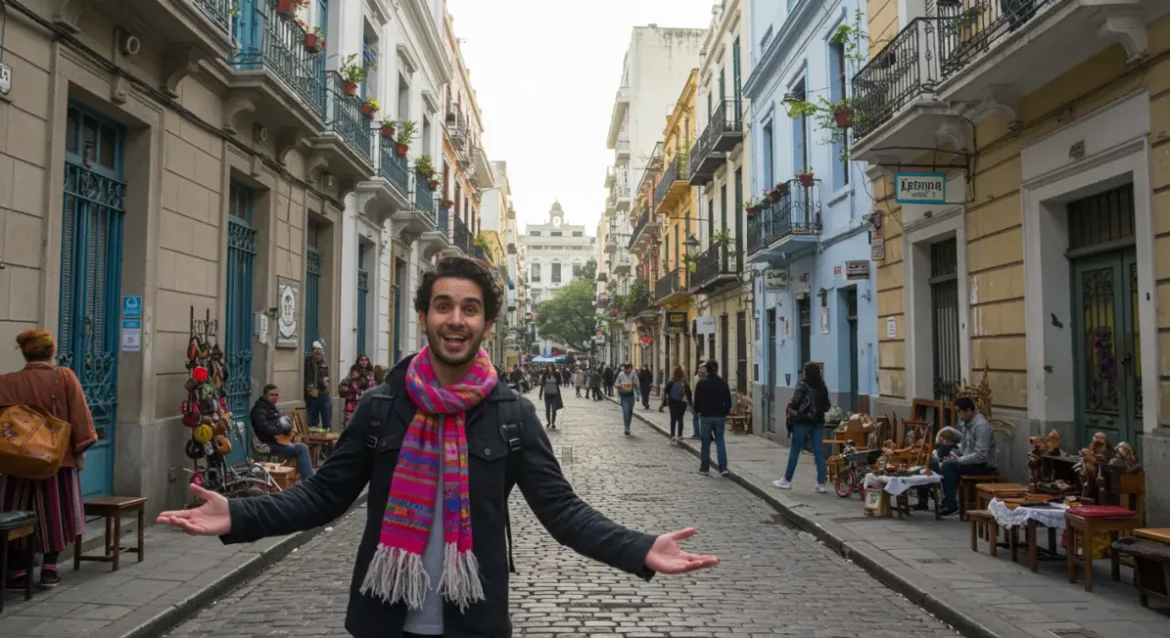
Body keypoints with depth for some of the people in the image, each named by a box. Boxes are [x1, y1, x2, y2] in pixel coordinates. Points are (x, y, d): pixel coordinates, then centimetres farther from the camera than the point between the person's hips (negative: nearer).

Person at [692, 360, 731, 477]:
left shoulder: (701, 383, -8)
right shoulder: (723, 383, 0)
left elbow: (697, 401, -7)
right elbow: (728, 401, 2)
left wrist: (698, 411, 10)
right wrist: (725, 413, 14)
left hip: (706, 416, -2)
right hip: (720, 416, 2)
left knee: (705, 443, 6)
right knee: (720, 441, 6)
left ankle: (704, 468, 11)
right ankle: (723, 468, -4)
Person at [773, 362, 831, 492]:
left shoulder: (803, 385, -10)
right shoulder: (822, 386, 7)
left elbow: (795, 403, -15)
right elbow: (827, 406, 11)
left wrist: (790, 407, 5)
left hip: (803, 422, -5)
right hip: (818, 422, 5)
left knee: (794, 451, 4)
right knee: (819, 452, 4)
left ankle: (787, 480, 11)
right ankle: (821, 483, 4)